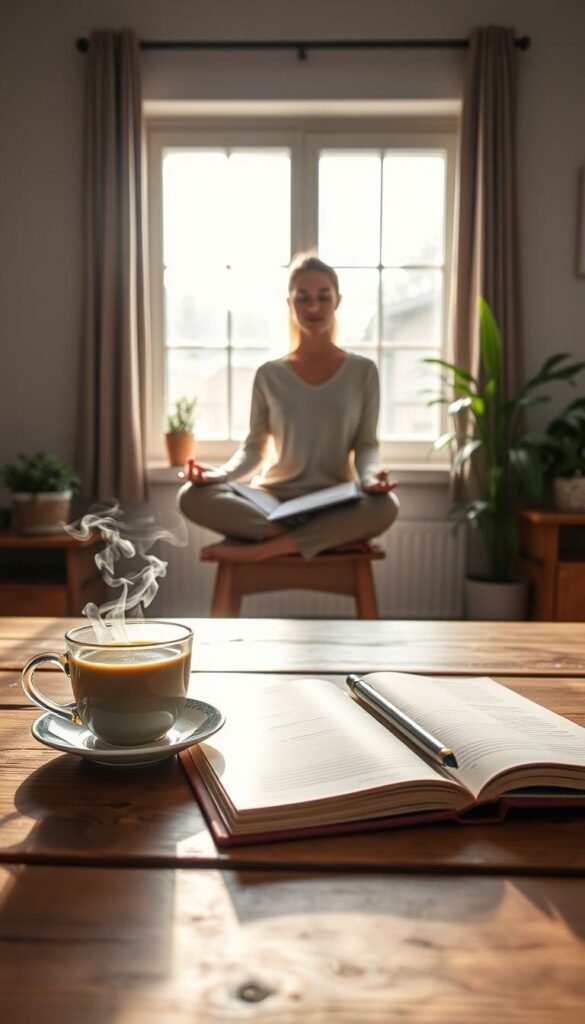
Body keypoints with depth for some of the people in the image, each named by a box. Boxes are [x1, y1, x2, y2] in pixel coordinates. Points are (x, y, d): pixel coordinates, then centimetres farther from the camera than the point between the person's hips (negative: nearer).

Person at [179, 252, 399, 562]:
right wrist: (220, 473, -13)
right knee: (192, 497, -26)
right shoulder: (269, 375, 9)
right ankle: (333, 536, -28)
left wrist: (370, 476, -18)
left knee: (384, 506, -36)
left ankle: (256, 549, -28)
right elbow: (254, 446, 8)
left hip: (335, 505, -1)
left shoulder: (362, 371, 7)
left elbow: (366, 443, 5)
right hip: (274, 500, 1)